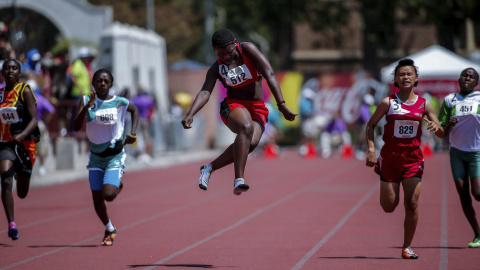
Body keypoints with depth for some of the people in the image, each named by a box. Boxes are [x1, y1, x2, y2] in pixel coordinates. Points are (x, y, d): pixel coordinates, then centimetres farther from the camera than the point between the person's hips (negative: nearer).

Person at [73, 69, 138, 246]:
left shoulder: (120, 102, -9)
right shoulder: (86, 101, -8)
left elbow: (135, 110, 15)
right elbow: (76, 128, -19)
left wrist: (133, 133, 2)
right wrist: (86, 107, -32)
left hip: (115, 156, -2)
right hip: (95, 157, 2)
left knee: (108, 195, -19)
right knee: (97, 200, 2)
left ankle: (117, 185, 18)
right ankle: (109, 230, 28)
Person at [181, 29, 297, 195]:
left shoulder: (247, 50, -6)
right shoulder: (216, 69, -1)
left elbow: (269, 74, -13)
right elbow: (205, 92, -13)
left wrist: (281, 104, -23)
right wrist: (190, 114, -32)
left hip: (257, 109, 1)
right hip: (233, 106, -1)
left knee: (251, 143, -29)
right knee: (246, 127, -37)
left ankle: (210, 167, -10)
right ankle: (238, 180, -42)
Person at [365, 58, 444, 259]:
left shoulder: (424, 105, 2)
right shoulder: (388, 103, -3)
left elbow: (441, 134, 3)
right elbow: (370, 125, 5)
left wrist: (436, 127, -21)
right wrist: (371, 149, -8)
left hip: (413, 158, 1)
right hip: (390, 157, -1)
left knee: (412, 203, -10)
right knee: (388, 207, 1)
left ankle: (407, 247, 2)